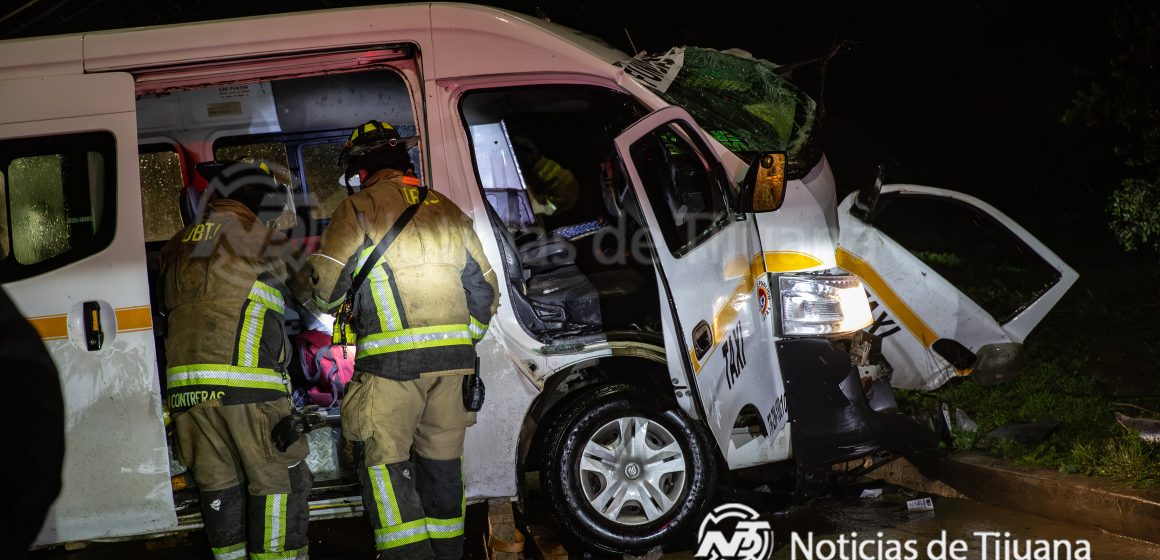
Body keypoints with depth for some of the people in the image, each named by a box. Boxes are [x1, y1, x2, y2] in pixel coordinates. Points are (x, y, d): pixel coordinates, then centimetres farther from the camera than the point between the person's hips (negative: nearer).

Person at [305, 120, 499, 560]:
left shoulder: (358, 210, -3)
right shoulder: (446, 210, 15)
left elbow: (324, 284, -4)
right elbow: (484, 288, 17)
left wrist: (326, 301, 19)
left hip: (391, 361, -5)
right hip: (452, 358, 6)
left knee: (384, 458, 1)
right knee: (442, 456, 15)